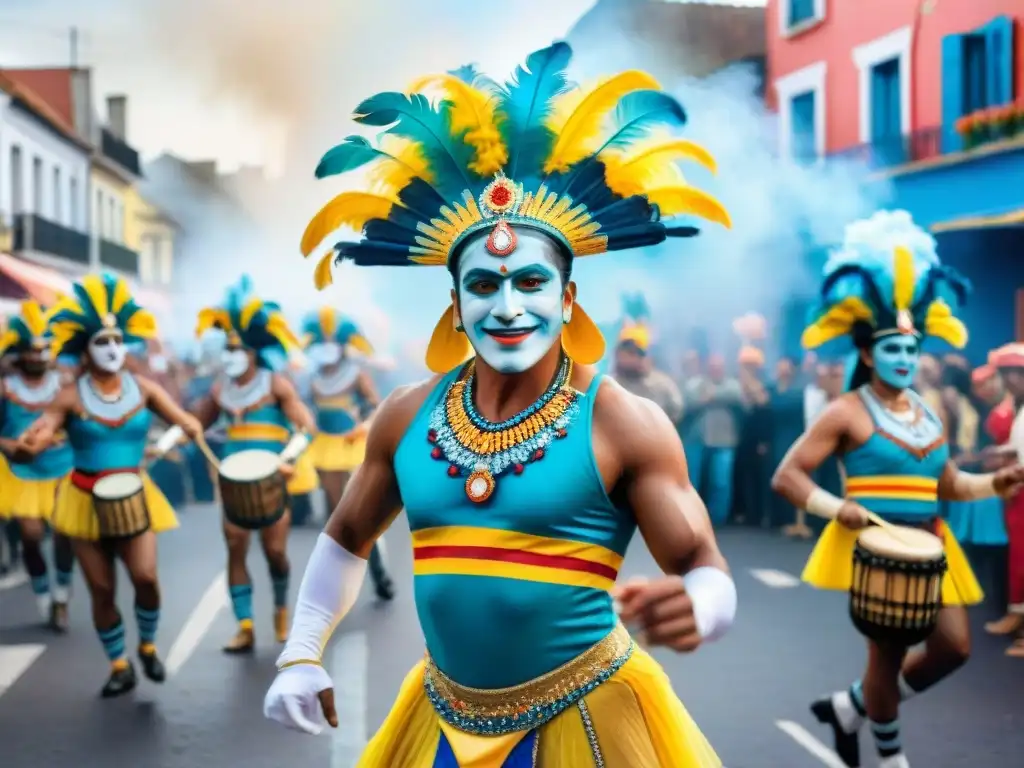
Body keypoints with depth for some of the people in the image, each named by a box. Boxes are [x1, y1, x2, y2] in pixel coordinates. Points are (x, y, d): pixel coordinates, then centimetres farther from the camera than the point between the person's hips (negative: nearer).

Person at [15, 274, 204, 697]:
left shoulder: (143, 389, 0)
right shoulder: (70, 396, -5)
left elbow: (187, 423, -4)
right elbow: (37, 434, -15)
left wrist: (185, 429, -28)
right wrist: (28, 441, -39)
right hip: (86, 499, 0)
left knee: (145, 576, -13)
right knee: (101, 589, 3)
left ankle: (148, 647, 15)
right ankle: (119, 666, 21)